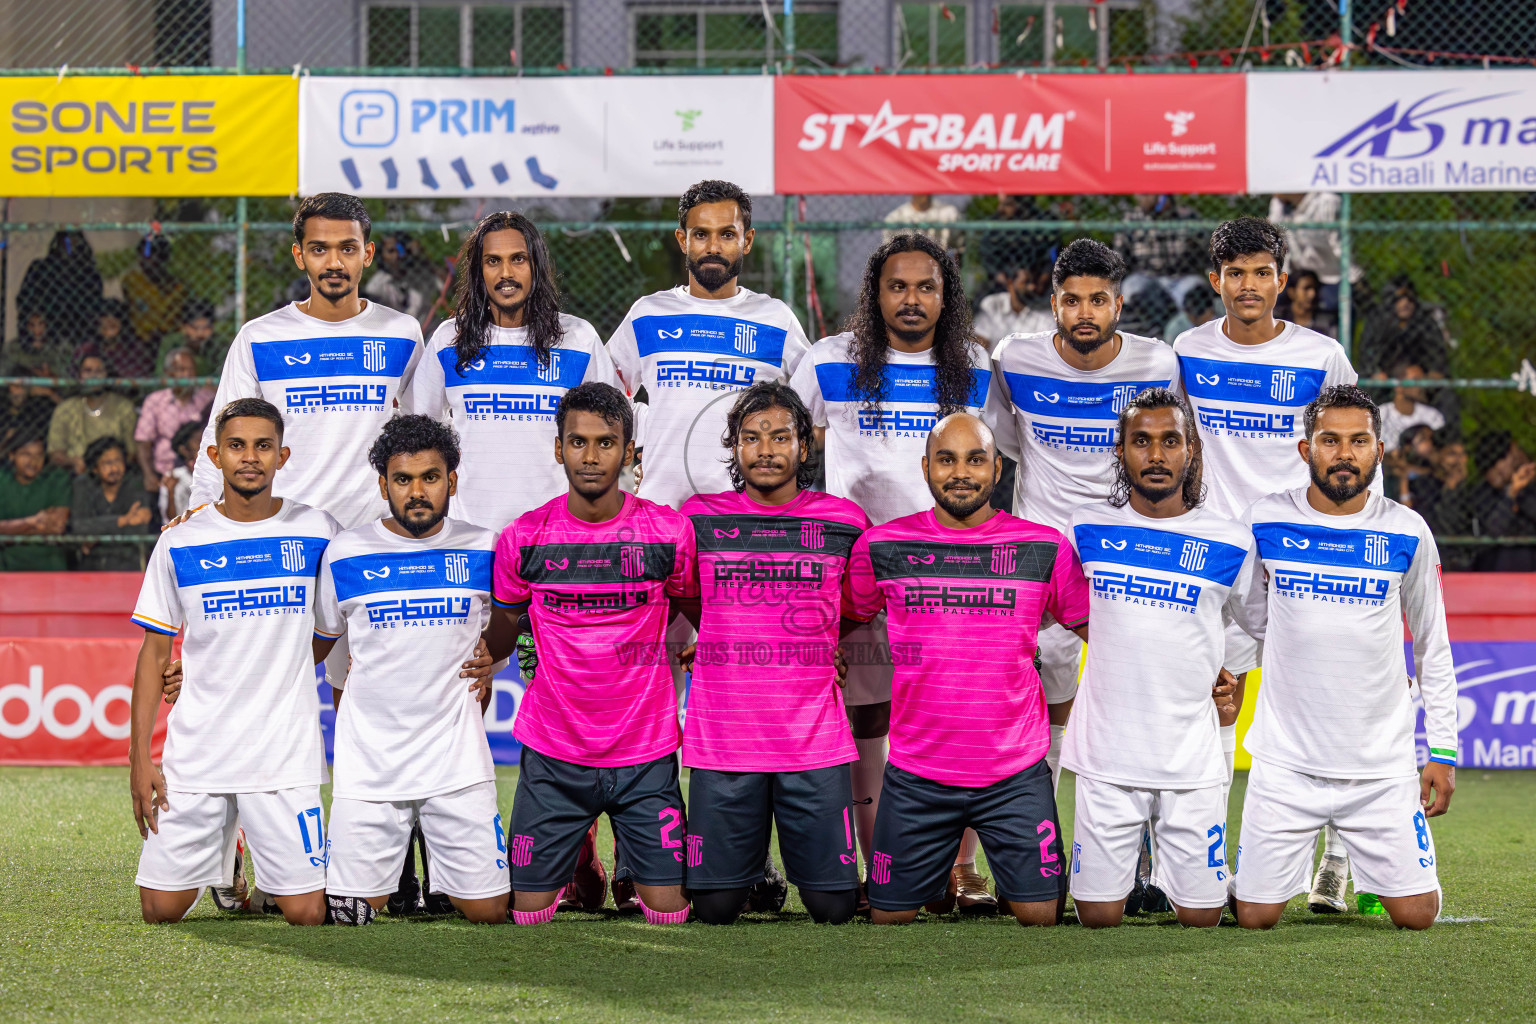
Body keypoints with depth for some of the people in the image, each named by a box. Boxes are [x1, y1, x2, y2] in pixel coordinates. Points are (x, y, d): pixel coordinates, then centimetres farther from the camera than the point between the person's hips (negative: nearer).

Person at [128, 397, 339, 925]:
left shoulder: (319, 532, 1)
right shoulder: (180, 545, 2)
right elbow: (154, 654, 5)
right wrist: (139, 757, -1)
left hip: (287, 755, -1)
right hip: (195, 756, 1)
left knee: (306, 913, -7)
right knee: (160, 910, 0)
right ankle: (217, 845, 31)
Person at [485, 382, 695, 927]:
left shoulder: (670, 531, -5)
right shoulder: (522, 539, -4)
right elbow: (500, 639, 11)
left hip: (646, 755, 0)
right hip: (553, 755, 0)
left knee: (668, 912, -1)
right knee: (529, 913, 1)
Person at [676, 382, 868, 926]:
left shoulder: (843, 520, 3)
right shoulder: (699, 518, 2)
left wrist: (836, 656, 12)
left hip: (815, 738, 0)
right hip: (721, 737, 0)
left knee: (833, 906, -1)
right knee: (715, 907, 1)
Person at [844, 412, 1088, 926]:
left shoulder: (1046, 549, 0)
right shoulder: (882, 546, 1)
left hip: (1016, 772, -1)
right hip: (915, 771, 1)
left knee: (1039, 913, -4)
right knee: (891, 915, 4)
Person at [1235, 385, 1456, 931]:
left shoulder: (1407, 533, -1)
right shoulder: (1267, 520, -2)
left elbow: (1432, 645, 8)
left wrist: (1443, 750, 5)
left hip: (1383, 764, 0)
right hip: (1286, 759, 0)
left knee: (1416, 915, -3)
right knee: (1255, 917, -2)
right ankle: (1295, 856, 31)